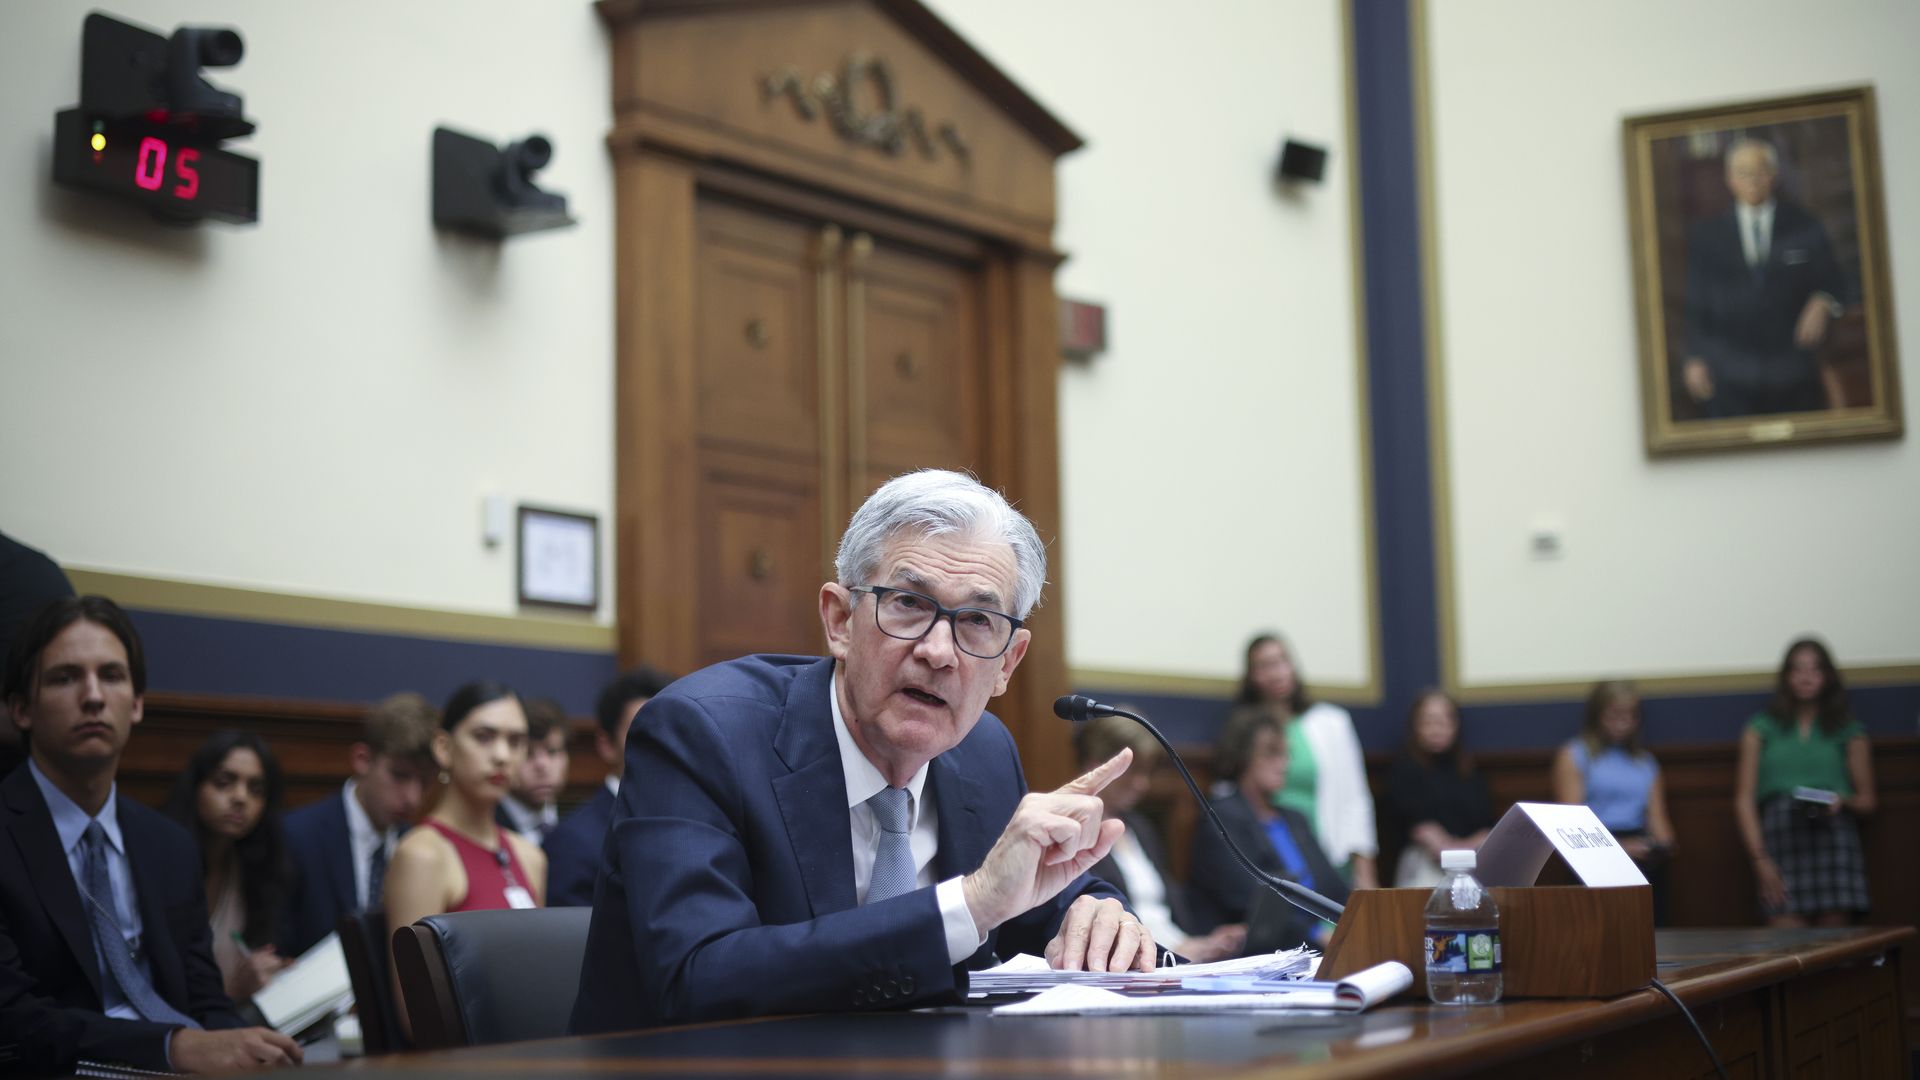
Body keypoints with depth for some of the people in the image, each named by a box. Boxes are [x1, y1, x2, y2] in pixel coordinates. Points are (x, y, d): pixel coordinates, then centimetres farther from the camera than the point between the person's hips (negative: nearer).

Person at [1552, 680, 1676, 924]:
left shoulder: (1647, 762, 26)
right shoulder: (1573, 756, 12)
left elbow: (1657, 818, 20)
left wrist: (1665, 845, -2)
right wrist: (1615, 847, -13)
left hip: (1640, 847, 4)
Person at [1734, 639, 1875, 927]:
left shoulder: (1849, 731, 19)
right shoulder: (1761, 729, 16)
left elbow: (1867, 802, 19)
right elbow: (1744, 801, 9)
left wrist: (1843, 802, -4)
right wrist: (1760, 859, -3)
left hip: (1833, 831, 1)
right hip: (1781, 834, -1)